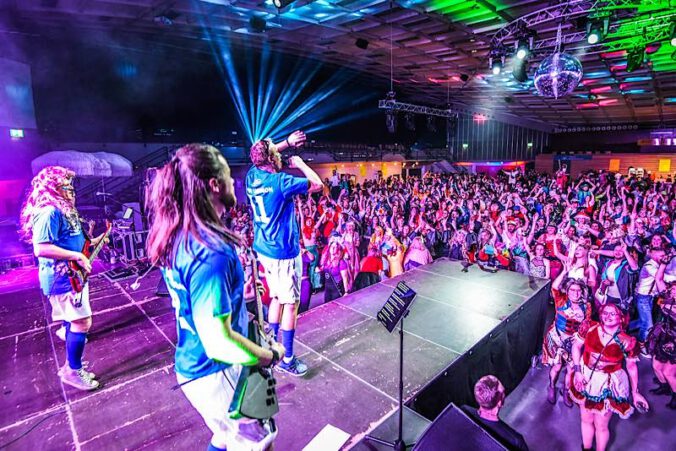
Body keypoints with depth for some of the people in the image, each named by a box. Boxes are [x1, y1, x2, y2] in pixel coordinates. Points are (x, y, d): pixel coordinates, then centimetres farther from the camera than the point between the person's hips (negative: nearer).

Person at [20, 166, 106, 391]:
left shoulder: (63, 209, 13)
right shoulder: (49, 212, -19)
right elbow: (41, 248, -27)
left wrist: (94, 242, 15)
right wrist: (77, 257, -23)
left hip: (71, 276, 10)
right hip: (62, 279, -10)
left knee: (74, 322, 16)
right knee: (82, 322, -6)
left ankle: (72, 367, 29)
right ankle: (73, 371, 9)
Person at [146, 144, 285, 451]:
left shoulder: (178, 236, -3)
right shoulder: (211, 252, -32)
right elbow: (218, 344, -32)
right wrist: (271, 355, -17)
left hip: (191, 365, 8)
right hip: (216, 373, -8)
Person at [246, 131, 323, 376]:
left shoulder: (252, 176, 2)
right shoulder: (281, 181, -19)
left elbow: (261, 155, 24)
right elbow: (318, 185, -12)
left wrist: (287, 142, 21)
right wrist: (300, 164, 0)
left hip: (263, 249, 8)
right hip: (284, 252, -8)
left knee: (276, 297, 21)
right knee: (291, 303, 3)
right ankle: (287, 359, 13)